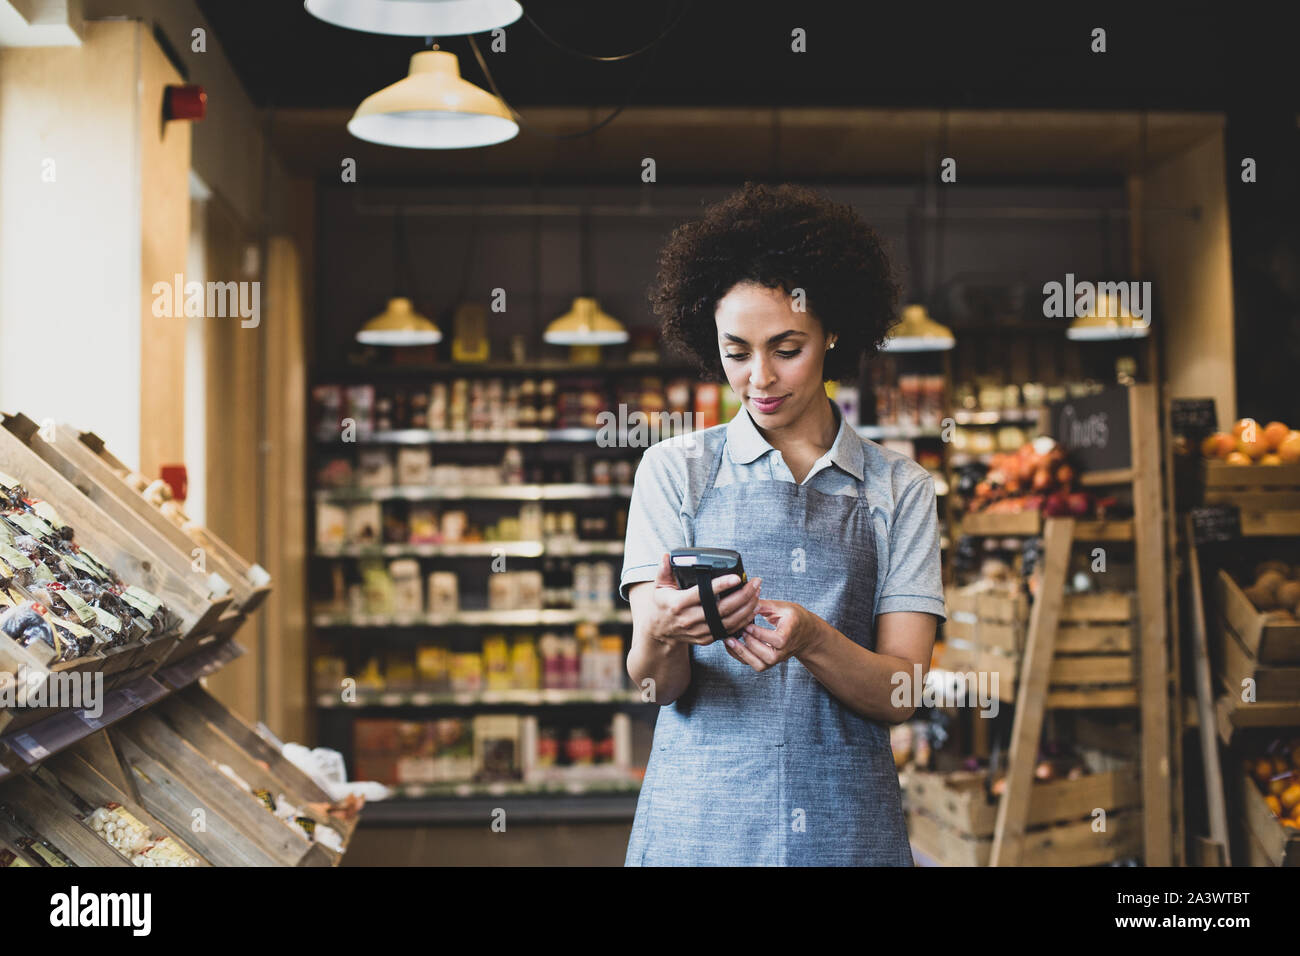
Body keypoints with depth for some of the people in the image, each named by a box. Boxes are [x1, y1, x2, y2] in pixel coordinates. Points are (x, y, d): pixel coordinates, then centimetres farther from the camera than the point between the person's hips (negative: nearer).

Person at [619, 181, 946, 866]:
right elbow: (652, 684, -4)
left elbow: (898, 695, -2)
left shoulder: (900, 489, 5)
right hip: (698, 823, 0)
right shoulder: (676, 470, 3)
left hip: (850, 827, 1)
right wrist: (663, 635, -27)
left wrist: (811, 639, -22)